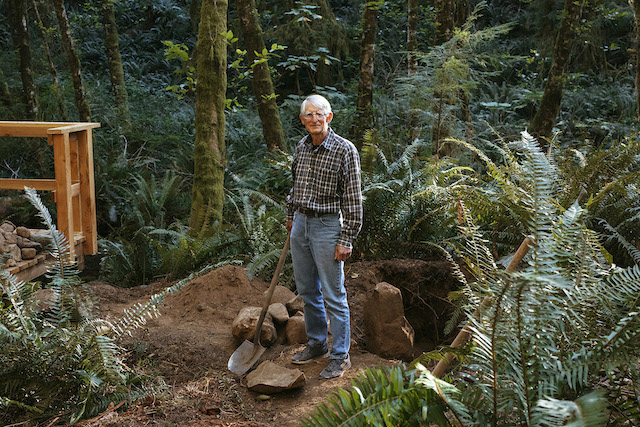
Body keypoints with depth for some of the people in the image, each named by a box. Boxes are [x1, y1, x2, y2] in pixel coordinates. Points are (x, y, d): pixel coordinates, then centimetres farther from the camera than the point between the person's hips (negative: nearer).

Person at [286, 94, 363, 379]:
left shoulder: (344, 150, -12)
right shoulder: (301, 147, 8)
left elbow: (353, 199, -13)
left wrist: (346, 240, -15)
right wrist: (291, 215, 24)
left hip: (327, 227, -6)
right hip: (300, 224, 7)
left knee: (333, 296, 0)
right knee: (307, 291, 15)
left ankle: (340, 356, 12)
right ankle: (317, 344, 31)